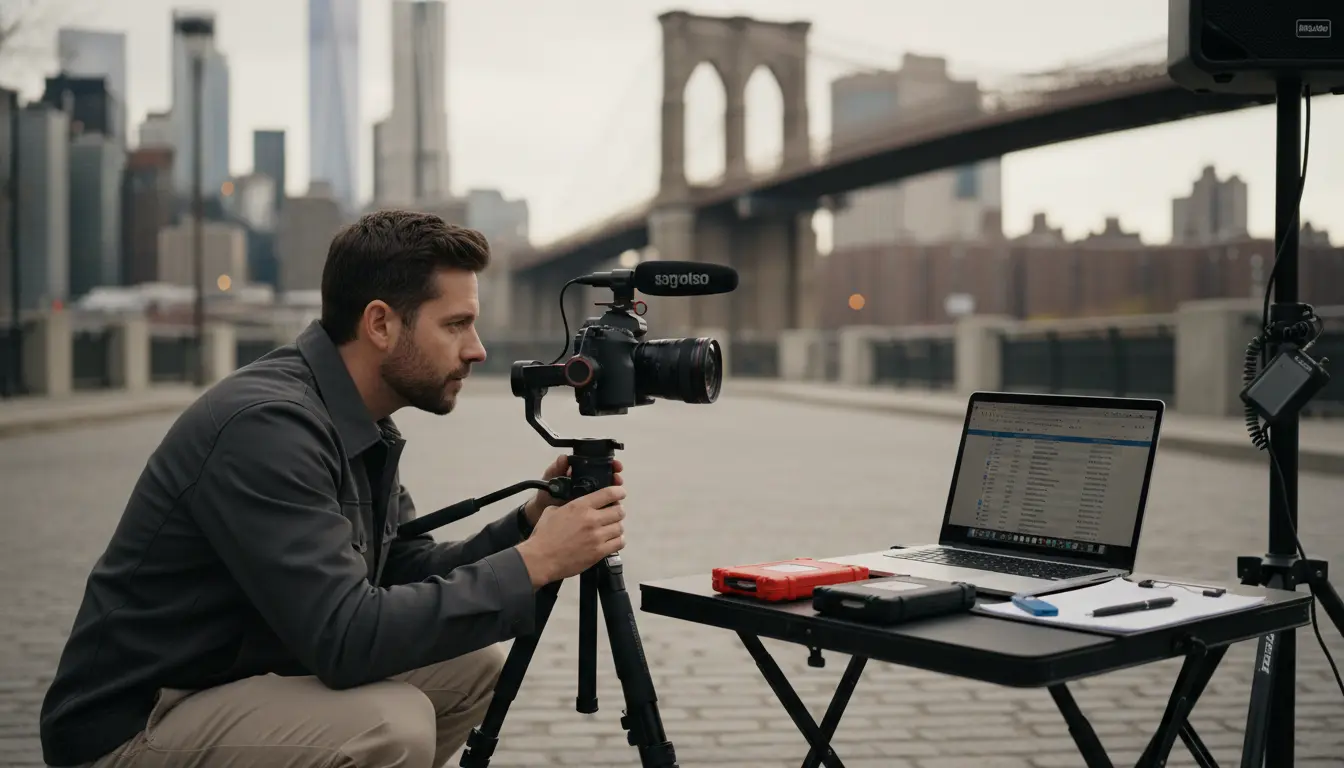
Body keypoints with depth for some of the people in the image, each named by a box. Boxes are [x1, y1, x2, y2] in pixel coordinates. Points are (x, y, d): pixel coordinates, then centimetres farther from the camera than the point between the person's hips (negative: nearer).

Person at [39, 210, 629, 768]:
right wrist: (532, 564, -25)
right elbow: (348, 641, -32)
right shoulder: (266, 424, -26)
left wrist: (527, 525, -6)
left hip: (240, 680, 9)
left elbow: (411, 575, 9)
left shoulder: (358, 426, 3)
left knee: (472, 665, 6)